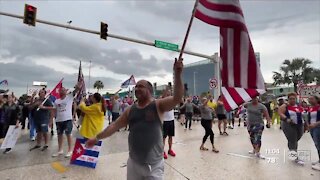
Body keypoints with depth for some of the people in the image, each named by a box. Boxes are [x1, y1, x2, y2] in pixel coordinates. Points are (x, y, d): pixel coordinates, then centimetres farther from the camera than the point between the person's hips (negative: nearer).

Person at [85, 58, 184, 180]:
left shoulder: (158, 105, -8)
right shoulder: (131, 110, 4)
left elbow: (177, 99, -24)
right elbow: (115, 126, 10)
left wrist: (177, 74, -33)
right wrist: (97, 138, 12)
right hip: (133, 162, 5)